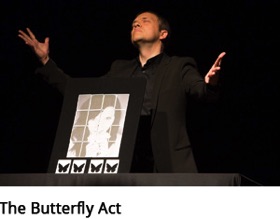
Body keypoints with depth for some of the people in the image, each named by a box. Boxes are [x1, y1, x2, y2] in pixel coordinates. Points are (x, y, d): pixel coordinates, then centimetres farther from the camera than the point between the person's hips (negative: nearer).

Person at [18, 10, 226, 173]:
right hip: (126, 167, 4)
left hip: (168, 167, -4)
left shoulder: (179, 67, 7)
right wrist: (46, 61, 16)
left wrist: (210, 83, -35)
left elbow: (204, 92, -10)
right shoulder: (120, 69, 22)